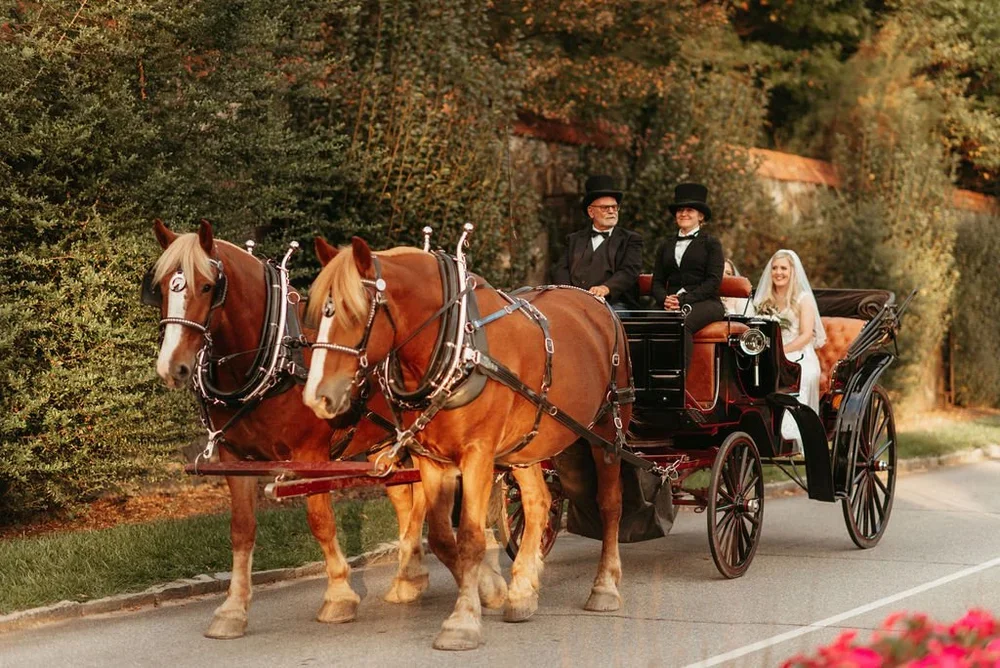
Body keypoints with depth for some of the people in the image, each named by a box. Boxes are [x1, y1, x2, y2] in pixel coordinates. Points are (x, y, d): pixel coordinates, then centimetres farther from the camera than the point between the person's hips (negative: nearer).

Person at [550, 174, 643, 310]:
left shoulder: (631, 239, 14)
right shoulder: (574, 240, 23)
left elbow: (629, 271, -2)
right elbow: (560, 269, 11)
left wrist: (606, 288, -23)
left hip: (614, 302, -2)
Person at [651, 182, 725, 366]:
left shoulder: (711, 244, 11)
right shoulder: (666, 247, 25)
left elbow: (714, 281, -1)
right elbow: (657, 282, 18)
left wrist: (684, 299, -13)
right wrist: (665, 299, -6)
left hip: (705, 303, -3)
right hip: (673, 305, 3)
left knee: (681, 323, -38)